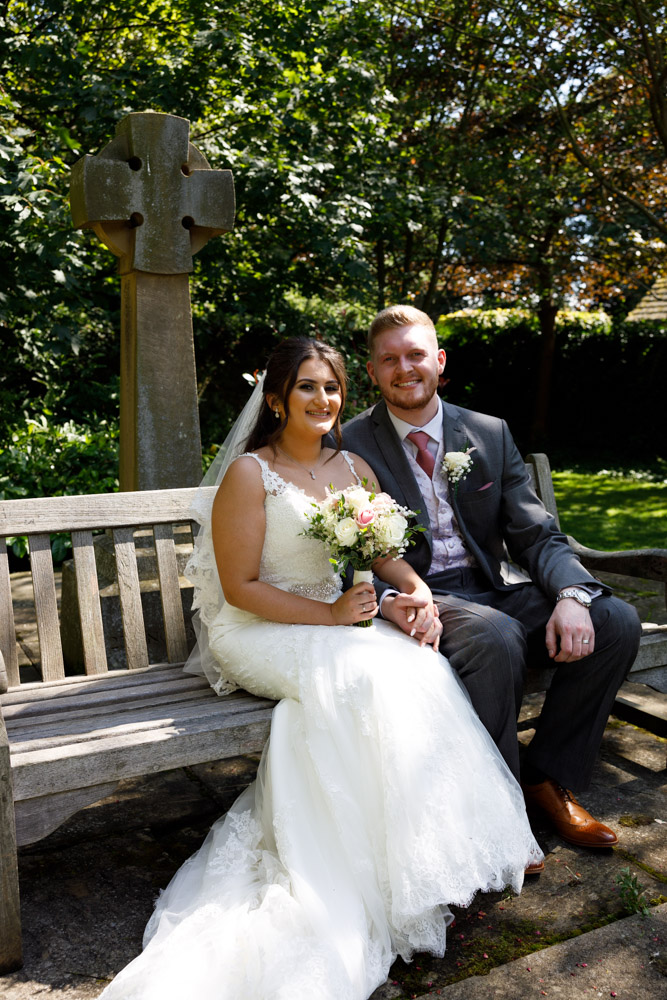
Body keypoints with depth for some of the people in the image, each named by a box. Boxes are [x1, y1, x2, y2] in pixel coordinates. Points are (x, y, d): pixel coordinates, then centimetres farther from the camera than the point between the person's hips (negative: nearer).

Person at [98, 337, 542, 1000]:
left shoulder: (354, 469, 10)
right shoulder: (249, 474, -9)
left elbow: (387, 553, 10)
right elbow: (241, 586, -13)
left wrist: (418, 591, -13)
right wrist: (330, 615, -20)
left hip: (338, 618, 6)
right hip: (261, 630, -5)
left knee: (417, 663, -24)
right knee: (364, 673, -31)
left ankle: (464, 835, -12)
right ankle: (407, 867, -17)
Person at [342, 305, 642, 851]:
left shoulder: (490, 434, 8)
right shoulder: (351, 447, -2)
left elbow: (537, 534, 3)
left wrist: (571, 595, -17)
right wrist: (386, 599, -28)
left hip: (495, 588, 5)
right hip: (418, 600, -4)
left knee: (616, 621, -15)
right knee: (496, 638, -36)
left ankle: (550, 779, 2)